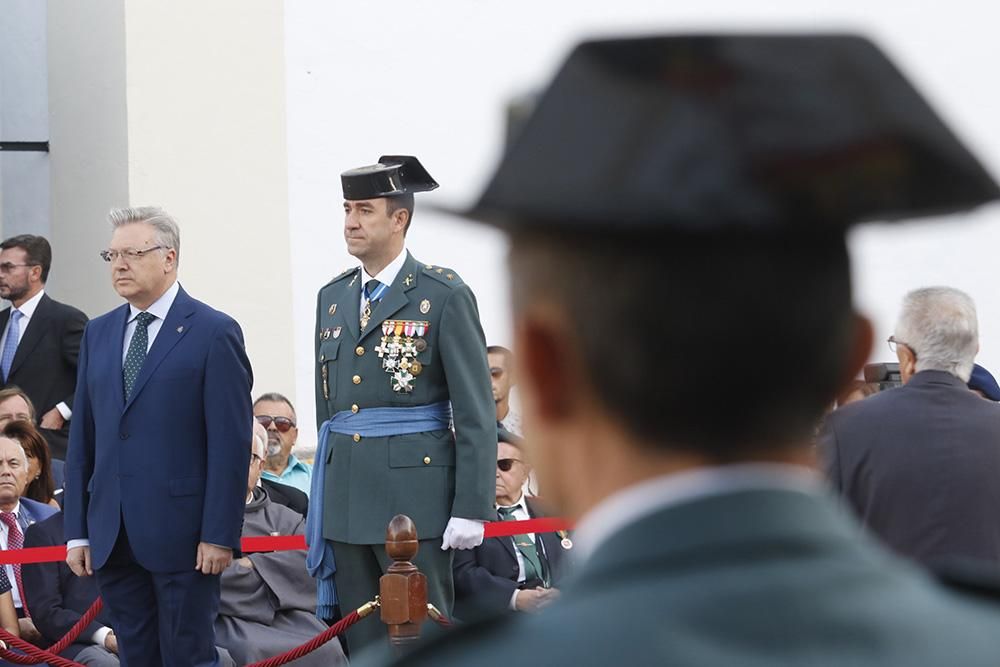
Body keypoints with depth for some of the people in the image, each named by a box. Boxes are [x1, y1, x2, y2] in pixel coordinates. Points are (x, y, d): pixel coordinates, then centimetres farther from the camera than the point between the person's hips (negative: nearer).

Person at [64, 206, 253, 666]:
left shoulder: (214, 333, -4)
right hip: (112, 539, 6)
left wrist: (219, 536, -14)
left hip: (181, 536, -6)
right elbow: (82, 438, 13)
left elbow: (230, 443, -9)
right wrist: (77, 530, 8)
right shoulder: (98, 334, 14)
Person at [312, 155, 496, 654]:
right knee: (364, 648, 8)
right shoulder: (333, 297, 14)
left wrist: (471, 509, -13)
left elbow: (475, 412, -8)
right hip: (347, 498, 6)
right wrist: (323, 498, 16)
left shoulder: (444, 295, -5)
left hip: (415, 495, -6)